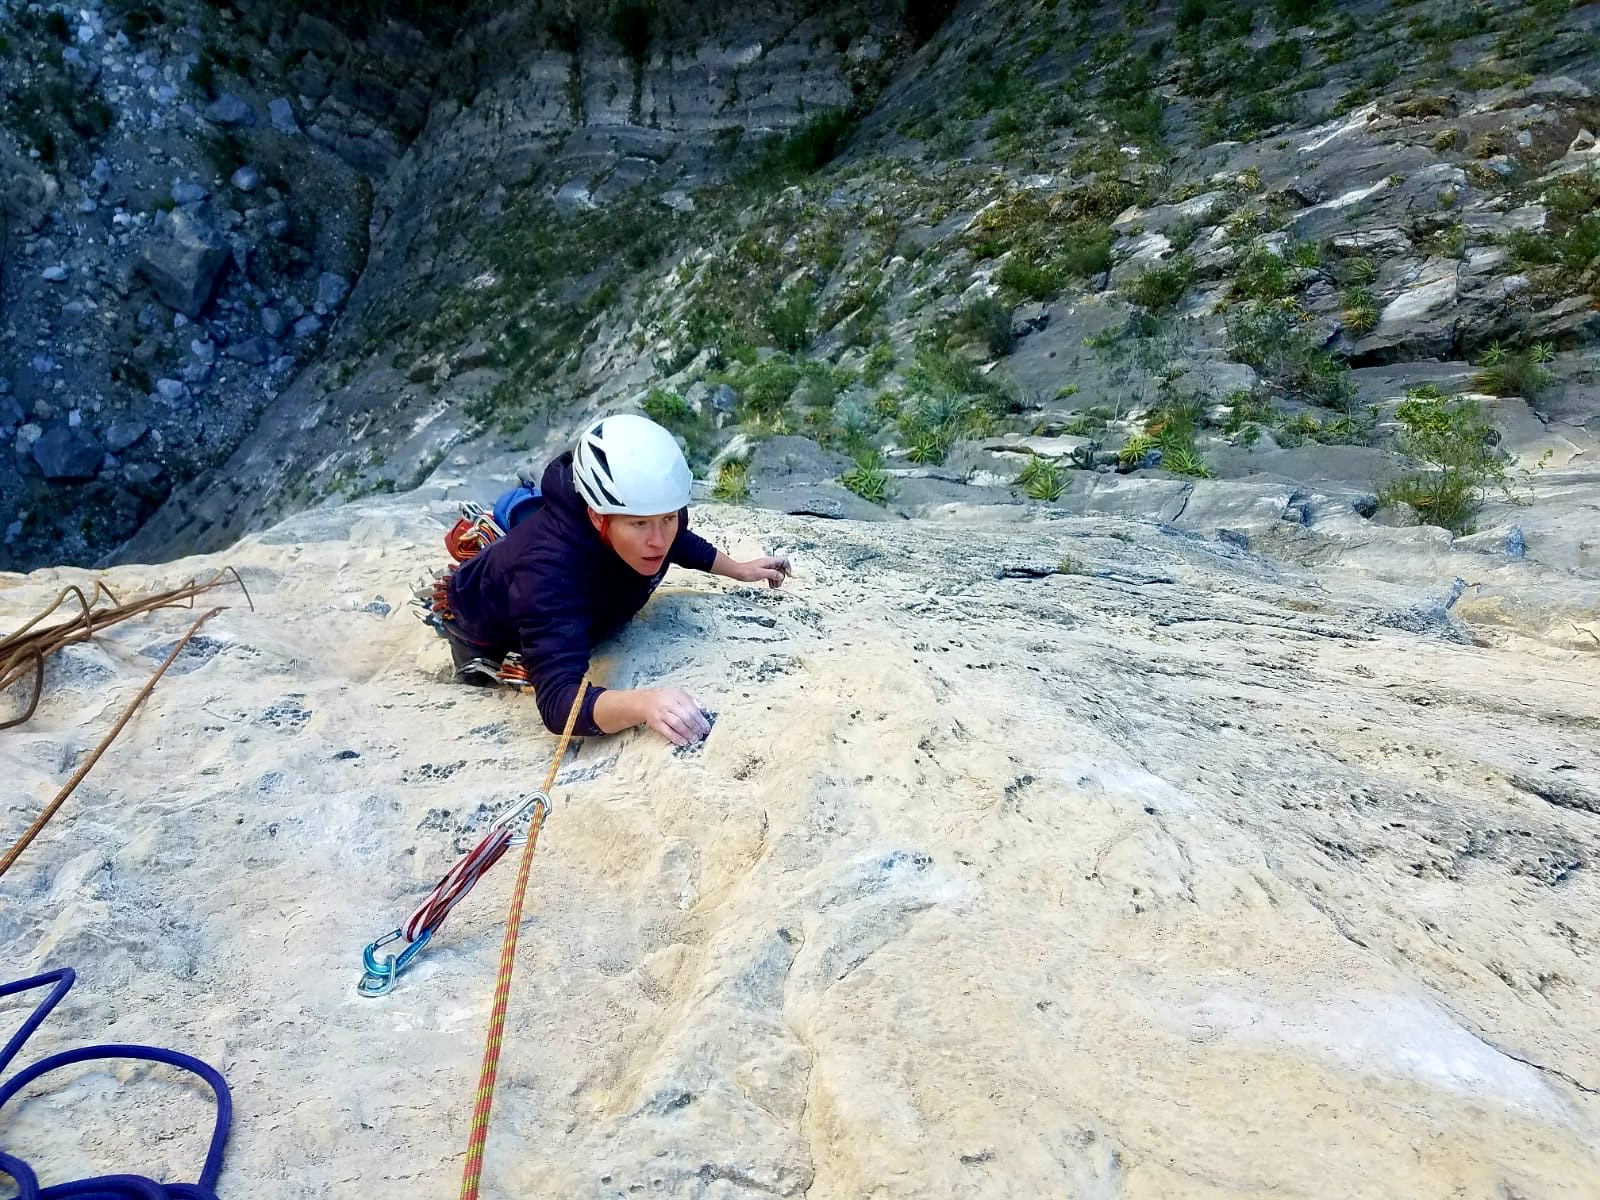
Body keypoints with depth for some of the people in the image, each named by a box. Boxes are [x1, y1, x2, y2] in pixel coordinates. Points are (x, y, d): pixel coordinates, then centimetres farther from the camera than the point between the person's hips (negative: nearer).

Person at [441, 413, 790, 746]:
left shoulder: (654, 512, -32)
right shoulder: (548, 569, -51)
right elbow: (559, 701, -60)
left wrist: (740, 570, -4)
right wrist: (644, 703, -77)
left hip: (580, 622, 4)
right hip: (491, 637, -4)